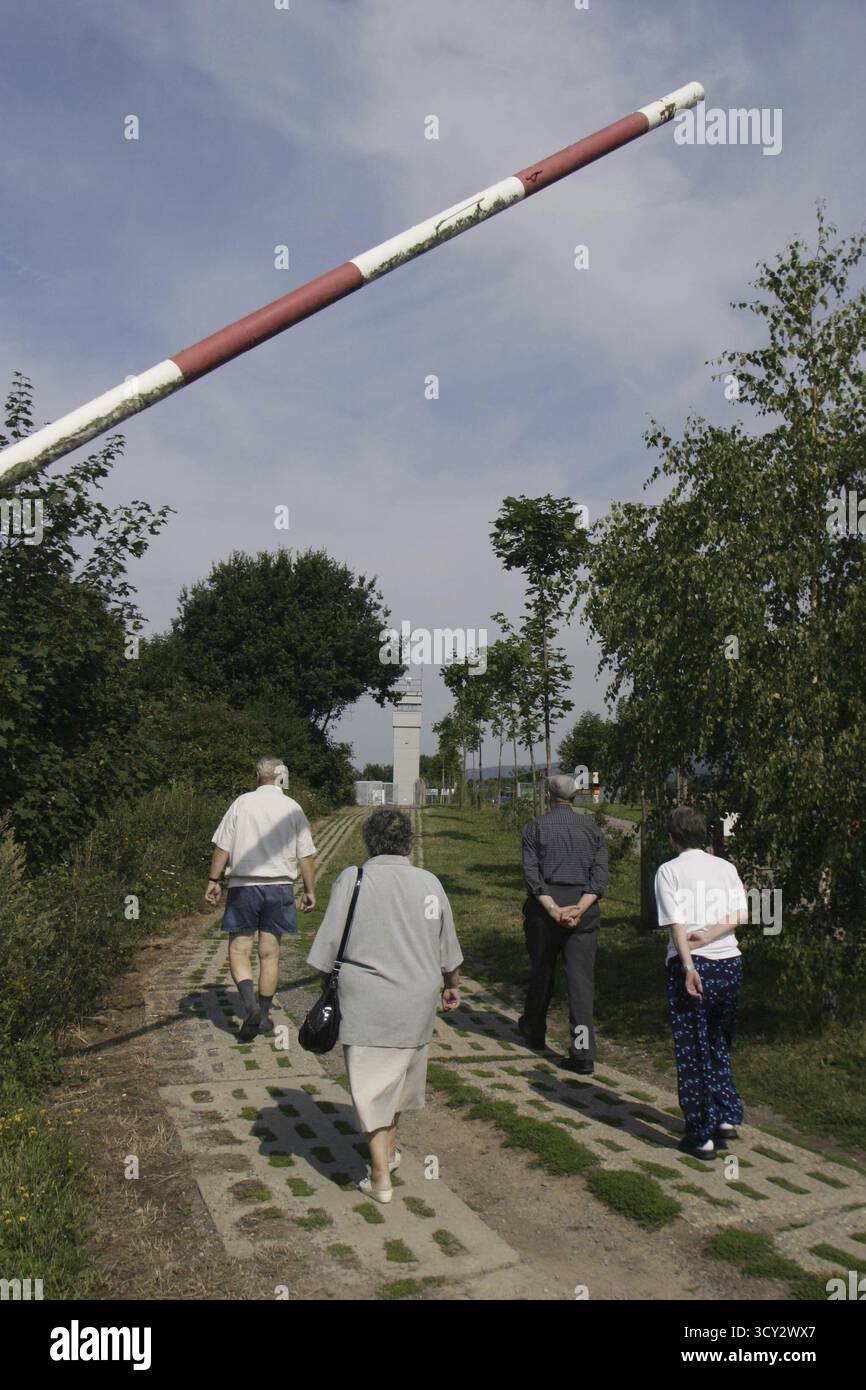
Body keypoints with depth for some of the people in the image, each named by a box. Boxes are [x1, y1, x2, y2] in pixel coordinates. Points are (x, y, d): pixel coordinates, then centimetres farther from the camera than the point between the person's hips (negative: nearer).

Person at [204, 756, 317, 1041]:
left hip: (243, 885, -1)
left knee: (239, 951, 5)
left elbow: (222, 848, -2)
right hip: (280, 887, 2)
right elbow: (305, 856, 3)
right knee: (270, 953, 9)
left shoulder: (242, 803, -1)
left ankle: (250, 1005, -14)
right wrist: (310, 891, 10)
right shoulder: (293, 809, 2)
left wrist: (213, 881, 6)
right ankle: (264, 1014, 15)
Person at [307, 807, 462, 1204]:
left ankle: (380, 1178, 9)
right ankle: (388, 1149, 39)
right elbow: (448, 950, 12)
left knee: (372, 1084, 5)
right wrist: (452, 986, 27)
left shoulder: (352, 880, -8)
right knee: (398, 1077, 22)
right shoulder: (429, 883, 2)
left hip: (366, 1003, -4)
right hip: (417, 1002, 4)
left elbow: (329, 945, -6)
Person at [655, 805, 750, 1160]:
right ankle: (726, 1118, 19)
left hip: (693, 966, -4)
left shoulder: (669, 871, -3)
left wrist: (688, 966, -19)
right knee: (719, 1046, 22)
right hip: (730, 964, 5)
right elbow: (742, 914, -1)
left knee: (692, 1052, 5)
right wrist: (710, 935, -7)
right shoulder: (725, 867, 9)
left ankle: (701, 1137, 11)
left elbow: (677, 923, -13)